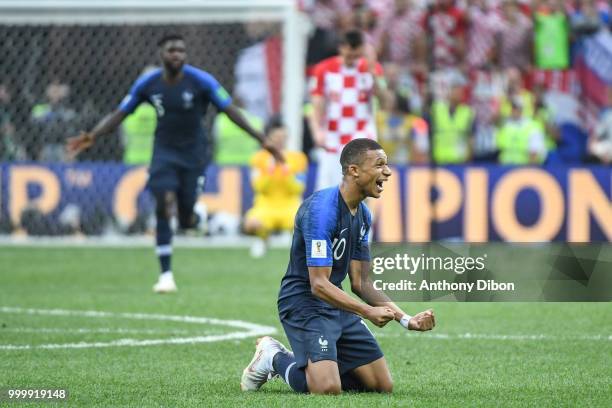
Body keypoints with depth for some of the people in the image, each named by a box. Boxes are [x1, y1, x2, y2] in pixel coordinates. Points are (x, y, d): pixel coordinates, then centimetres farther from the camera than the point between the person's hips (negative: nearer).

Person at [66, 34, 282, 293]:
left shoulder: (201, 81, -13)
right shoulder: (147, 84, -6)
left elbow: (231, 111, -10)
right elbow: (120, 114, 2)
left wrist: (261, 140, -14)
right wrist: (92, 137, -9)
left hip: (193, 153, -1)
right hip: (165, 152, 1)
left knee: (186, 220, -1)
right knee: (164, 205, -18)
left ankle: (197, 216, 41)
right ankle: (166, 275, -12)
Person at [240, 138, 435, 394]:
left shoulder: (362, 215, 8)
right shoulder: (321, 209, -21)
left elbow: (359, 282, 11)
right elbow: (319, 284, -24)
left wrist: (406, 320, 1)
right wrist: (368, 312, -31)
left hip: (337, 306, 9)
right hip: (303, 303, -9)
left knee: (383, 386, 5)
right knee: (328, 388, -27)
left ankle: (299, 362, 19)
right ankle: (275, 359, 4)